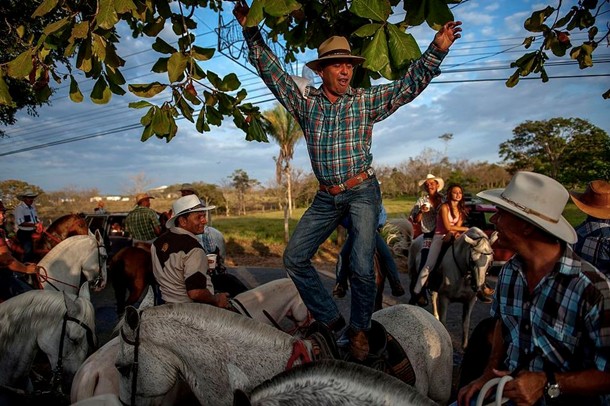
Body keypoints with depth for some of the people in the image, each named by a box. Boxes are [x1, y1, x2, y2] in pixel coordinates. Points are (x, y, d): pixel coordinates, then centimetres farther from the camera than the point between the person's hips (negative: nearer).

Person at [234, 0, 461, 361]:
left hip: (363, 192, -3)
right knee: (295, 257, -3)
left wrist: (437, 49, -10)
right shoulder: (304, 101, 6)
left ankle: (359, 328, 15)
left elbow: (410, 84, 0)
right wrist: (252, 33, 0)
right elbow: (271, 71, 7)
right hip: (326, 197, 3)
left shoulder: (367, 101, 3)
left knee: (362, 266, -11)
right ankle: (331, 320, 13)